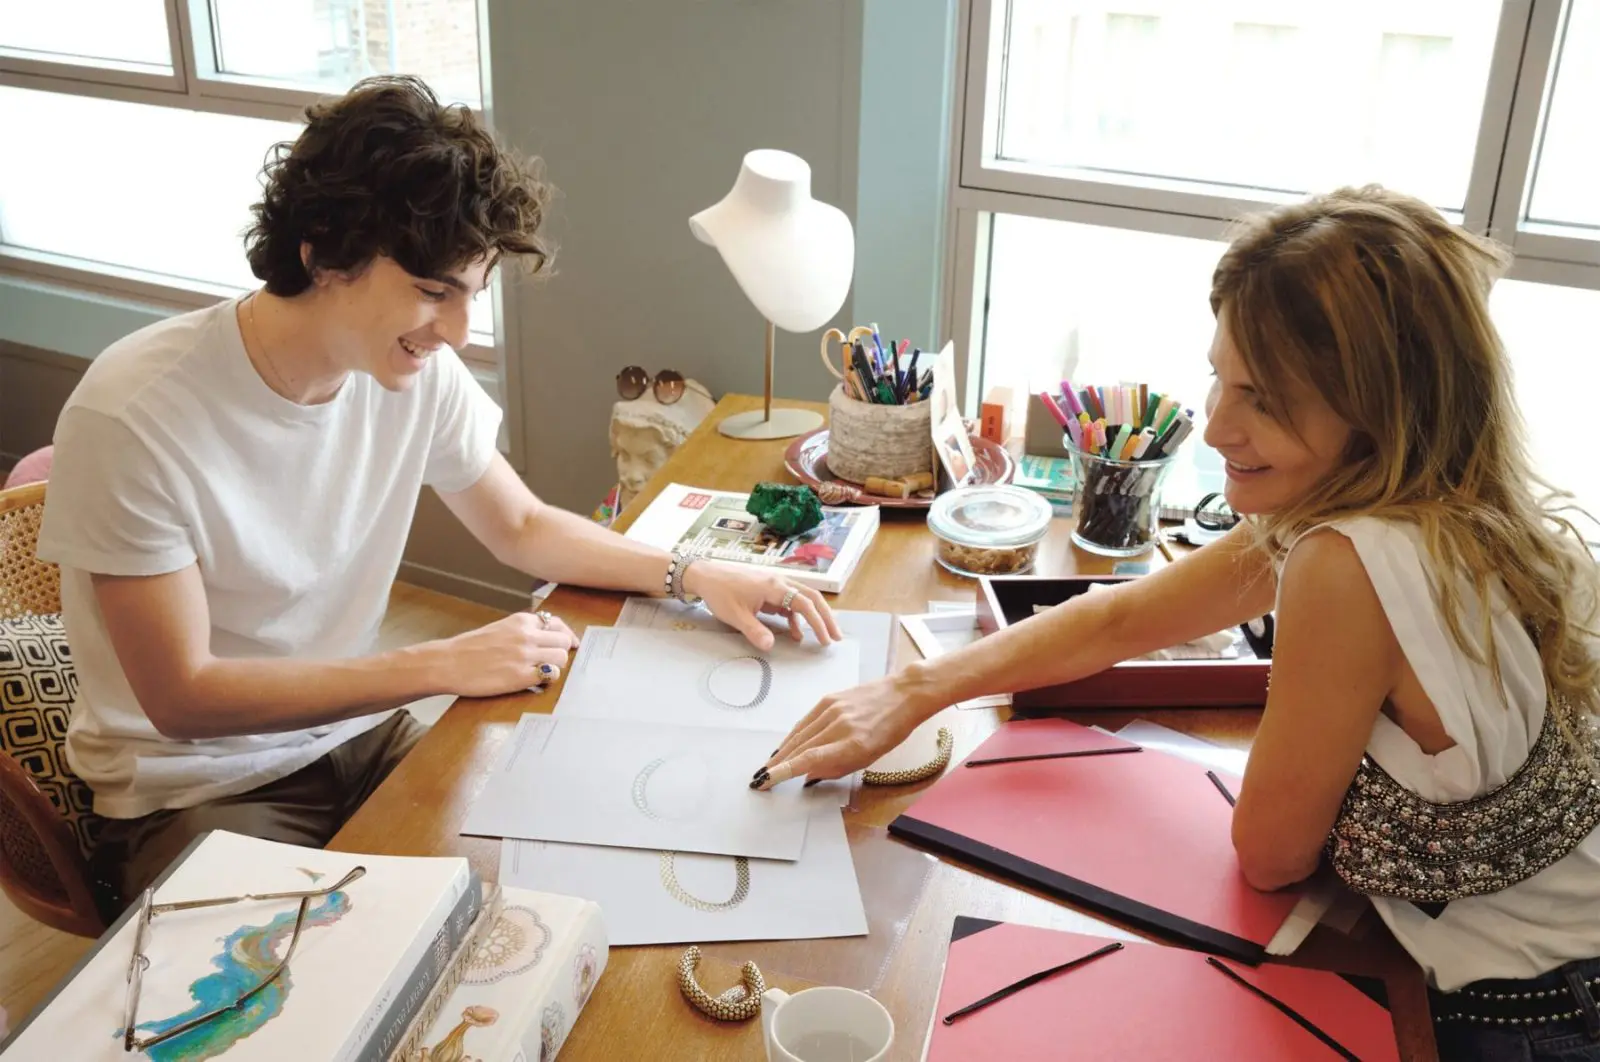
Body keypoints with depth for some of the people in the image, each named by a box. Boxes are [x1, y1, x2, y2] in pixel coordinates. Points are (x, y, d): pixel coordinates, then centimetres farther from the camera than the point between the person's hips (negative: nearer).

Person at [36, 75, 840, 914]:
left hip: (358, 732, 5)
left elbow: (522, 527, 6)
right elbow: (184, 697, -22)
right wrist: (443, 666, -24)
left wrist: (693, 577, -8)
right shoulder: (135, 415, -25)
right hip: (192, 794, -5)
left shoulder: (419, 373, -10)